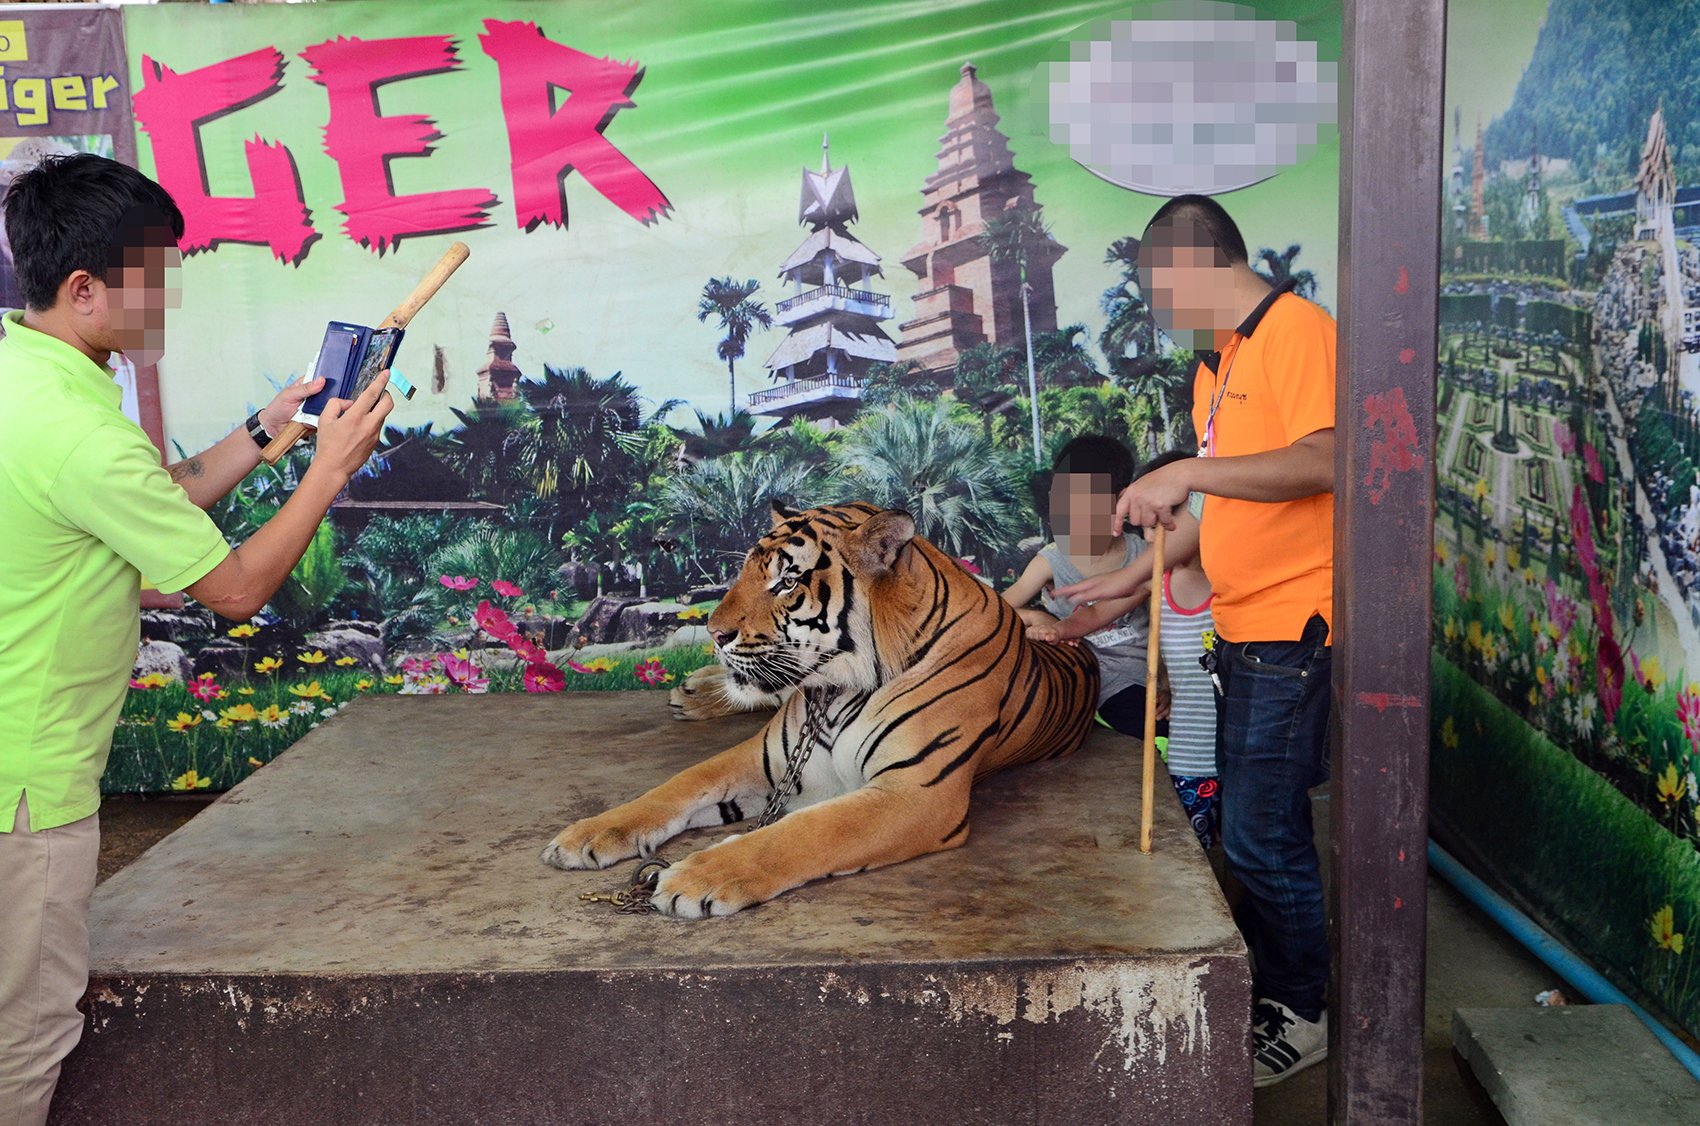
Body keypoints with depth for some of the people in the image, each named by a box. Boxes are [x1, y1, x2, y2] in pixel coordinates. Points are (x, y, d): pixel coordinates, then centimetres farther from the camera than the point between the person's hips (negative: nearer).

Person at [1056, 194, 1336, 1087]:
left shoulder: (1296, 330, -12)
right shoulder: (1217, 361, 18)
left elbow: (1321, 461, -26)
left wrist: (1189, 471, -29)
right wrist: (1136, 579, 21)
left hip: (1293, 628, -9)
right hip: (1243, 629, 9)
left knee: (1262, 836, -3)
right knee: (1249, 825, 15)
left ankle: (1304, 1014, 14)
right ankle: (1266, 989, 28)